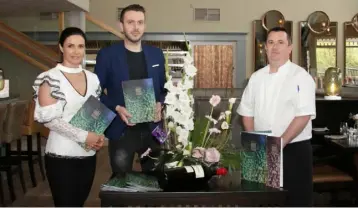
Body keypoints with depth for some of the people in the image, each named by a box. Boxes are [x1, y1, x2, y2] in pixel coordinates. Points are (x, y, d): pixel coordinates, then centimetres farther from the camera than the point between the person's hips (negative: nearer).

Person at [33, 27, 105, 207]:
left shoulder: (92, 78, 8)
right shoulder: (50, 78, -8)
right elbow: (48, 118, -15)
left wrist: (99, 136, -4)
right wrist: (83, 136, -18)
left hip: (88, 154, 5)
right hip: (61, 155, -5)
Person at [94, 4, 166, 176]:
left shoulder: (156, 54, 8)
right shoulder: (107, 55, -4)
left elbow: (164, 88, 14)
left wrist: (160, 104, -7)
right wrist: (117, 108, -17)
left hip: (152, 129, 4)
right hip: (121, 131, -3)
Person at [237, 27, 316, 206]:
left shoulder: (301, 77, -8)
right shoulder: (256, 77, 8)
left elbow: (303, 116, -16)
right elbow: (247, 112, 11)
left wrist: (280, 143, -18)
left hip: (294, 150, -4)